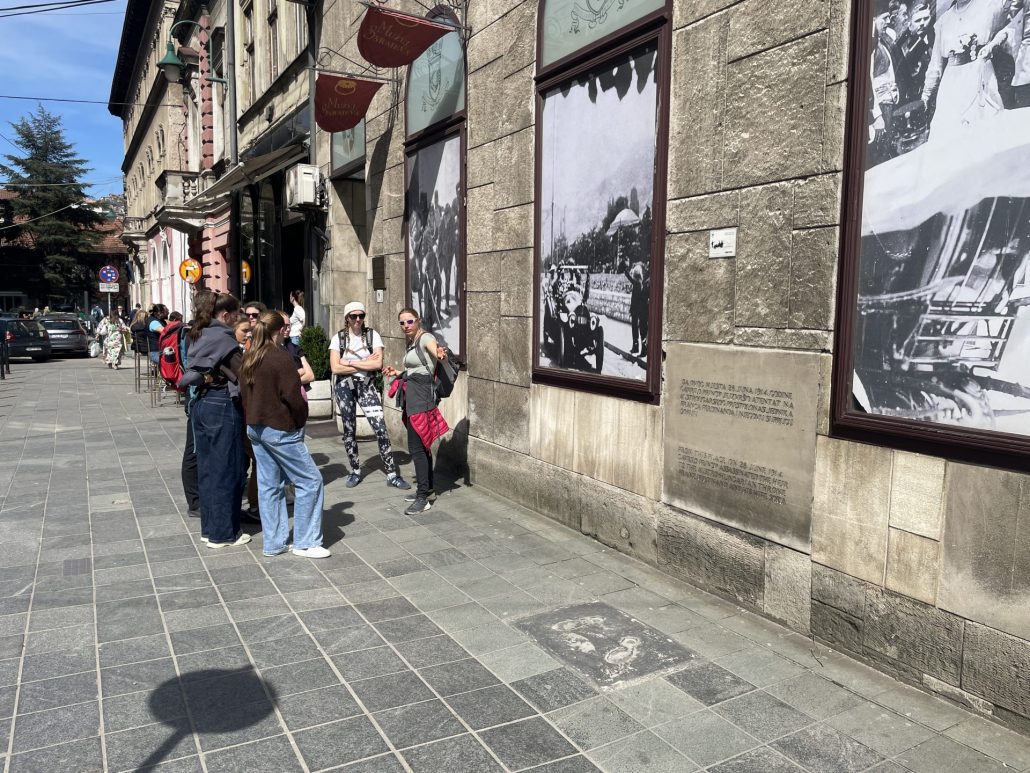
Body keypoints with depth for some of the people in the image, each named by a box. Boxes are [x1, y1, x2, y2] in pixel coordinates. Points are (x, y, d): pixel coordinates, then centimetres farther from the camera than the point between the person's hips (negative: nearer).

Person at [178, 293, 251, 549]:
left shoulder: (199, 336, 12)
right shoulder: (222, 338, -15)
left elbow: (194, 373, 15)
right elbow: (243, 374, -18)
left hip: (201, 403, 9)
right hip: (222, 406, -9)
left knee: (207, 468, 15)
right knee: (226, 470, 0)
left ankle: (209, 528, 24)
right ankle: (223, 533, 8)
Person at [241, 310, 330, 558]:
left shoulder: (249, 359, 8)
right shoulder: (281, 358, -16)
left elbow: (245, 395, 13)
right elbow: (294, 397, -18)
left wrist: (254, 418, 15)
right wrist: (301, 422, -2)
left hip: (255, 428, 9)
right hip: (280, 430, -9)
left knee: (269, 484, 13)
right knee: (310, 481, 0)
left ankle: (273, 543, 18)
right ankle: (305, 542, 3)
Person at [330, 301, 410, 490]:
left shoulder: (372, 335, -2)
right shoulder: (338, 338, -1)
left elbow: (378, 364, -12)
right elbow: (335, 368, -10)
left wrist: (350, 363, -12)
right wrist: (365, 364, -10)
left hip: (367, 386, -1)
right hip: (345, 387, 1)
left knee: (381, 429, -9)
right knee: (349, 430, 9)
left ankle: (391, 474, -4)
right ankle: (355, 471, 27)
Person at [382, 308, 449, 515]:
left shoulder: (425, 338, -10)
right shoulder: (412, 343, 17)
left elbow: (433, 347, -36)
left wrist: (439, 352, -58)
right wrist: (397, 373, 29)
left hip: (421, 397, -10)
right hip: (412, 397, 10)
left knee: (416, 447, -12)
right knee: (422, 445, 16)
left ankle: (423, 498, -10)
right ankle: (426, 487, 27)